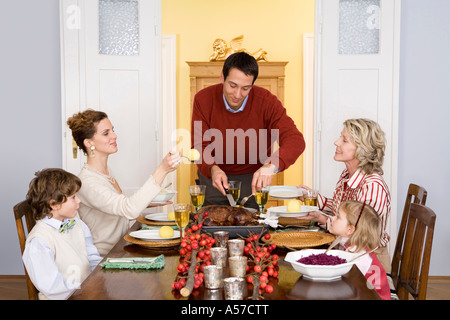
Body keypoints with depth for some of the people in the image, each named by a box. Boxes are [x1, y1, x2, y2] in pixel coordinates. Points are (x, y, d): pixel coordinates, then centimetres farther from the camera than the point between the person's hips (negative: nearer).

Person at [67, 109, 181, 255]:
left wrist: (146, 203, 5)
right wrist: (162, 170, -39)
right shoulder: (87, 182, -20)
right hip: (103, 258, -8)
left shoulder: (106, 171, 10)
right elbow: (130, 210, -34)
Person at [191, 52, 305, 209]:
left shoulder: (266, 101, -18)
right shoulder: (203, 99, -14)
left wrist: (272, 166, -47)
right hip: (213, 177, 1)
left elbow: (295, 140, -27)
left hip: (252, 178, 0)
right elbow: (199, 146, -13)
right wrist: (213, 169, -36)